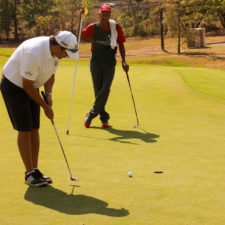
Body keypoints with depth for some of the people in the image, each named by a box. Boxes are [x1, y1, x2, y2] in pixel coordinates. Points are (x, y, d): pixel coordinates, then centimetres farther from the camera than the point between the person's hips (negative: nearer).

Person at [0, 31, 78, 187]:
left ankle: (35, 171, 10)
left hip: (30, 87, 8)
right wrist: (45, 107, -18)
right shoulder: (34, 53, -34)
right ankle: (30, 174, -2)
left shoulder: (55, 51, -7)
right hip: (13, 86, -8)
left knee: (34, 129, 4)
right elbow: (27, 85, -26)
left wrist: (48, 95, -8)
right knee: (24, 130, -9)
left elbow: (50, 75, 9)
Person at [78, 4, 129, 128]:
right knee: (98, 91, 2)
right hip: (96, 64, 0)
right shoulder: (93, 27, -3)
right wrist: (80, 17, -26)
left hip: (110, 64, 0)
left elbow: (121, 44, 8)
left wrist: (123, 61, -2)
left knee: (105, 89, -14)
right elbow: (80, 35, -18)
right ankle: (104, 117, 16)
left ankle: (92, 114, 0)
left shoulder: (116, 27, 0)